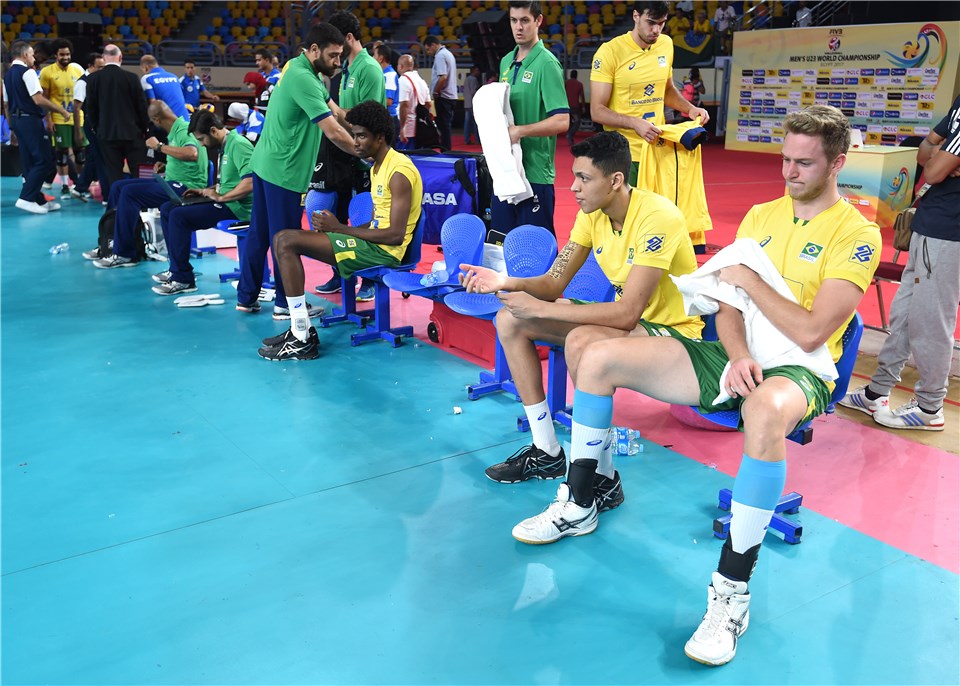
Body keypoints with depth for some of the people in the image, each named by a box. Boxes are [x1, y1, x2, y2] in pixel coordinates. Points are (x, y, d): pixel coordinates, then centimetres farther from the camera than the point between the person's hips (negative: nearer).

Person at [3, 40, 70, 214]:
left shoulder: (7, 75, 16)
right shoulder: (27, 72, -10)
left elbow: (6, 104, 19)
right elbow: (38, 100, -19)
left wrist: (13, 128, 25)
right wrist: (61, 110, -11)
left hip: (16, 120, 9)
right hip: (30, 120, -9)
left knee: (29, 163, 12)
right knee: (44, 161, -7)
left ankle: (39, 201, 16)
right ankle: (26, 198, -12)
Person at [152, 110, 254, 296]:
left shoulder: (238, 145, -15)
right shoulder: (225, 146, 16)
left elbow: (250, 183, -27)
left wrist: (220, 197, -19)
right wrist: (204, 191, 13)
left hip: (237, 207, -10)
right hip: (225, 203, 11)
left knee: (179, 216, -21)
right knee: (167, 208, 7)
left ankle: (183, 279, -12)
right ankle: (176, 268, 12)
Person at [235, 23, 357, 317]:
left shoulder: (297, 67, 11)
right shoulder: (303, 79, -21)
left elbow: (333, 111, 9)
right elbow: (333, 132, -25)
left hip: (265, 162, 10)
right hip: (284, 171, -10)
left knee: (259, 234, 14)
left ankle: (247, 297, 23)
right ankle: (286, 304, 13)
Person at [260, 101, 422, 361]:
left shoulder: (399, 171, -14)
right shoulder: (378, 167, 17)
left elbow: (395, 235, -21)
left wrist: (340, 229, -15)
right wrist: (336, 226, 0)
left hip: (385, 251, -10)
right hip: (373, 241, 10)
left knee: (288, 242, -18)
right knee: (283, 239, 5)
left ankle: (302, 341, -17)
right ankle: (301, 329, 0)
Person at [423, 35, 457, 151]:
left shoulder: (440, 55, -12)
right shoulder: (448, 53, 18)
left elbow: (443, 77, -23)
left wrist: (435, 92, -13)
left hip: (443, 97, -10)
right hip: (451, 96, 10)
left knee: (443, 125, -7)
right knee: (447, 125, 12)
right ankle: (447, 150, 15)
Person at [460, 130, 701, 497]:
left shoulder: (657, 217, -26)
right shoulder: (592, 213, -2)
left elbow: (626, 314, -32)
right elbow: (554, 282, -1)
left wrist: (541, 309, -30)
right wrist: (505, 283, -21)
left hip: (672, 329, -8)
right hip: (626, 316, 9)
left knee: (581, 342, -38)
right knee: (509, 320, 0)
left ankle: (604, 480, -19)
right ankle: (547, 453, 8)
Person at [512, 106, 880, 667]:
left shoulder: (857, 233, -6)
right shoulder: (761, 215, 13)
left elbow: (811, 333, -17)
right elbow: (728, 307, 7)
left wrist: (750, 279, -9)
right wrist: (737, 356, -14)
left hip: (797, 371, -6)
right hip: (734, 356, 6)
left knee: (767, 412, -45)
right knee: (599, 358, -8)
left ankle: (732, 591, -32)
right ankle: (579, 506, 6)